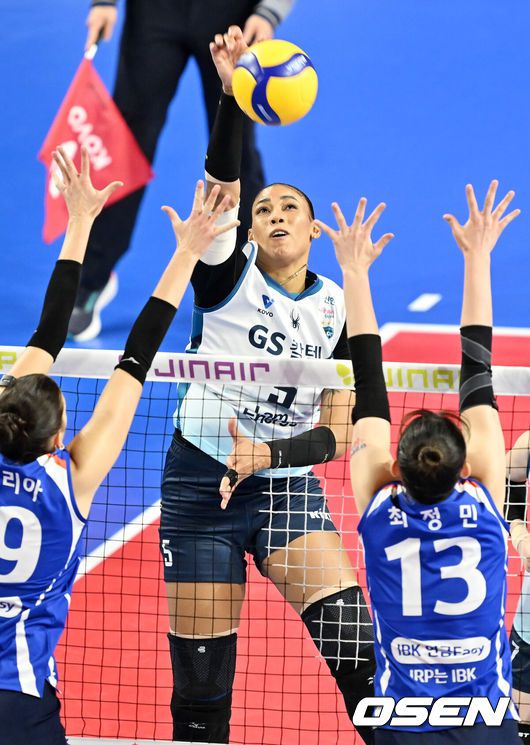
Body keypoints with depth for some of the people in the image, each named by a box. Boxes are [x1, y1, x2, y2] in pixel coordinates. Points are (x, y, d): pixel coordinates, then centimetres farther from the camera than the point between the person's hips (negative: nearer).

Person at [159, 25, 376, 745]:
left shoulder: (338, 309, 3)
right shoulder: (227, 277, -4)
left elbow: (335, 436, 1)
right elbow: (220, 182, -23)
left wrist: (267, 454, -18)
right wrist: (232, 90, -38)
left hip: (287, 483, 2)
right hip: (201, 482, -1)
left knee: (354, 641, -18)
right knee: (201, 680, 0)